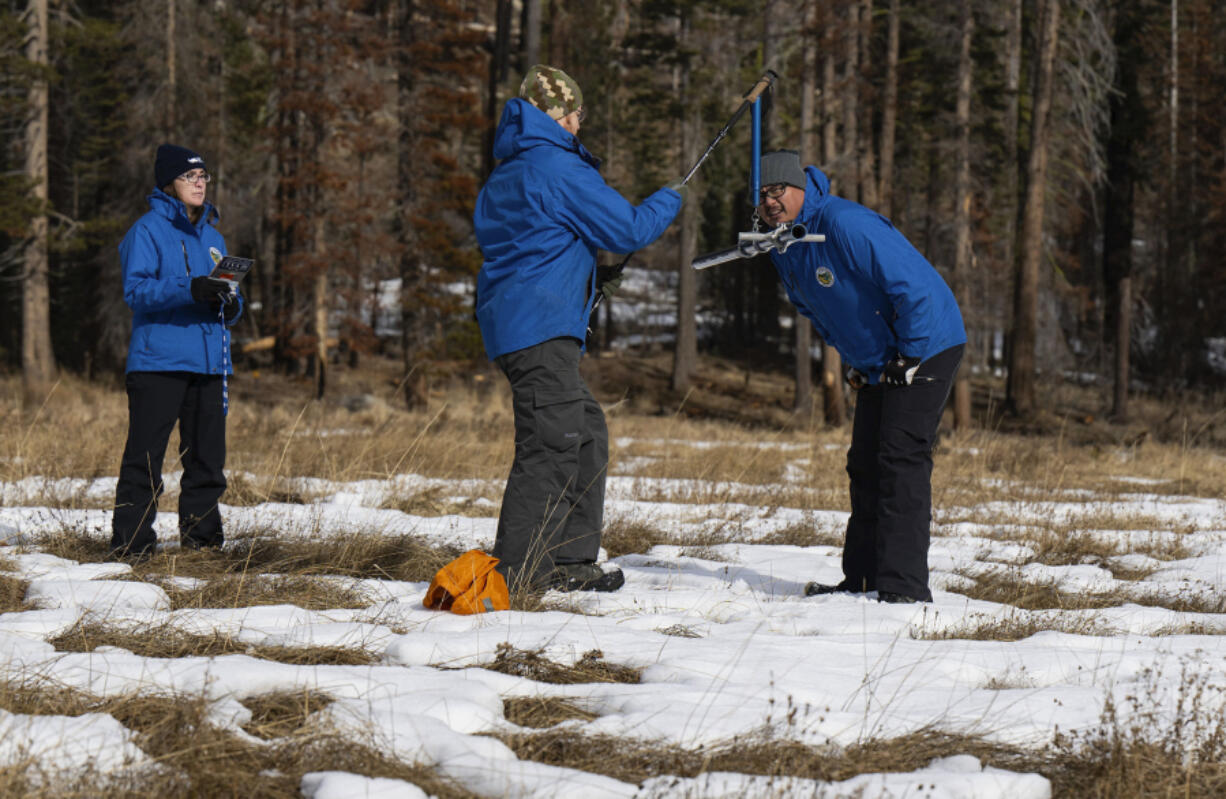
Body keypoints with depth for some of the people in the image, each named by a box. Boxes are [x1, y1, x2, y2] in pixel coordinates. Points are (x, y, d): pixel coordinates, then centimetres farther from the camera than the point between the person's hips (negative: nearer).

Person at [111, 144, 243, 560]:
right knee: (144, 457, -8)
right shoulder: (148, 230, -2)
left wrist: (231, 303, -1)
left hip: (208, 362, 7)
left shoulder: (211, 236, 19)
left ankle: (201, 536, 16)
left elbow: (227, 294, 24)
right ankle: (131, 540, -6)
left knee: (207, 459, 7)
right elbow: (136, 290, -13)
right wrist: (191, 290, -26)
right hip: (159, 359, -6)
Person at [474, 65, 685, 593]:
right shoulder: (557, 167, -10)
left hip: (509, 319, 10)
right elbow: (627, 229, -8)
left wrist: (586, 279, 28)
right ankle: (517, 573, -14)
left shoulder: (505, 174, 20)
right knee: (551, 444, -11)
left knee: (586, 432, 15)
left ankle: (571, 560, 17)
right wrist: (669, 199, 11)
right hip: (541, 326, -10)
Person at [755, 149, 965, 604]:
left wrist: (909, 358, -20)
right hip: (876, 363, 10)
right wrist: (852, 363, 16)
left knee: (901, 460, -16)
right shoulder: (782, 246, 4)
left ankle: (905, 587, -19)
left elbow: (913, 287, -27)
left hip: (926, 345, -10)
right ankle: (862, 579, 16)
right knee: (865, 465, 9)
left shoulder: (845, 225, -25)